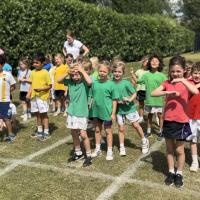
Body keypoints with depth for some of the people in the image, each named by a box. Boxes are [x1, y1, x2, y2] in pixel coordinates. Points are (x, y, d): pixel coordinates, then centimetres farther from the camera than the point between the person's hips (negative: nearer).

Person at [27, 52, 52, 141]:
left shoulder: (45, 73, -11)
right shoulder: (33, 72, 8)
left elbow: (49, 85, -10)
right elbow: (32, 84, 13)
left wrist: (41, 89, -24)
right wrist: (29, 93, 2)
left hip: (42, 96, -6)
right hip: (34, 96, 6)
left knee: (44, 114, 1)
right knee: (37, 114, 15)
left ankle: (46, 132, 10)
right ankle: (39, 131, 28)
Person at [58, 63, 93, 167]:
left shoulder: (84, 82, -12)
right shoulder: (70, 82, 3)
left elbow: (90, 82, -33)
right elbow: (59, 80, 2)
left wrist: (82, 70, -23)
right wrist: (67, 72, -10)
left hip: (82, 112, -6)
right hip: (71, 111, 6)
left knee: (83, 134, -5)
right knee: (74, 133, 14)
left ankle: (88, 156, 10)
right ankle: (78, 153, 31)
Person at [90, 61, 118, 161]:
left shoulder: (111, 84, -11)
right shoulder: (94, 83, -1)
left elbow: (114, 100, -8)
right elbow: (93, 97, 8)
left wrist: (113, 113, -10)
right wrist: (91, 108, 6)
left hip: (107, 111, -4)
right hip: (96, 111, 4)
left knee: (108, 131, 9)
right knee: (97, 130, 17)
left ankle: (109, 151, 21)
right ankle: (98, 149, 33)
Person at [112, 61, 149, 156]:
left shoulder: (126, 83, -15)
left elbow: (134, 93, -7)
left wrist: (130, 100, -24)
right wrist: (117, 101, -15)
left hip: (129, 108, -2)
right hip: (119, 109, 2)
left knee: (136, 125, 7)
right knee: (121, 128, 10)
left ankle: (144, 141, 30)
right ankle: (122, 147, 25)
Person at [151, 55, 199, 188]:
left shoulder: (186, 83, -6)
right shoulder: (167, 83, 1)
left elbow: (196, 92, -28)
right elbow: (153, 93, -12)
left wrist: (182, 80, -29)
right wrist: (168, 92, -24)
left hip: (181, 121, -2)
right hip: (168, 121, 3)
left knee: (179, 150, 8)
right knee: (169, 149, 14)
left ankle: (179, 174, 25)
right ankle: (171, 172, 29)